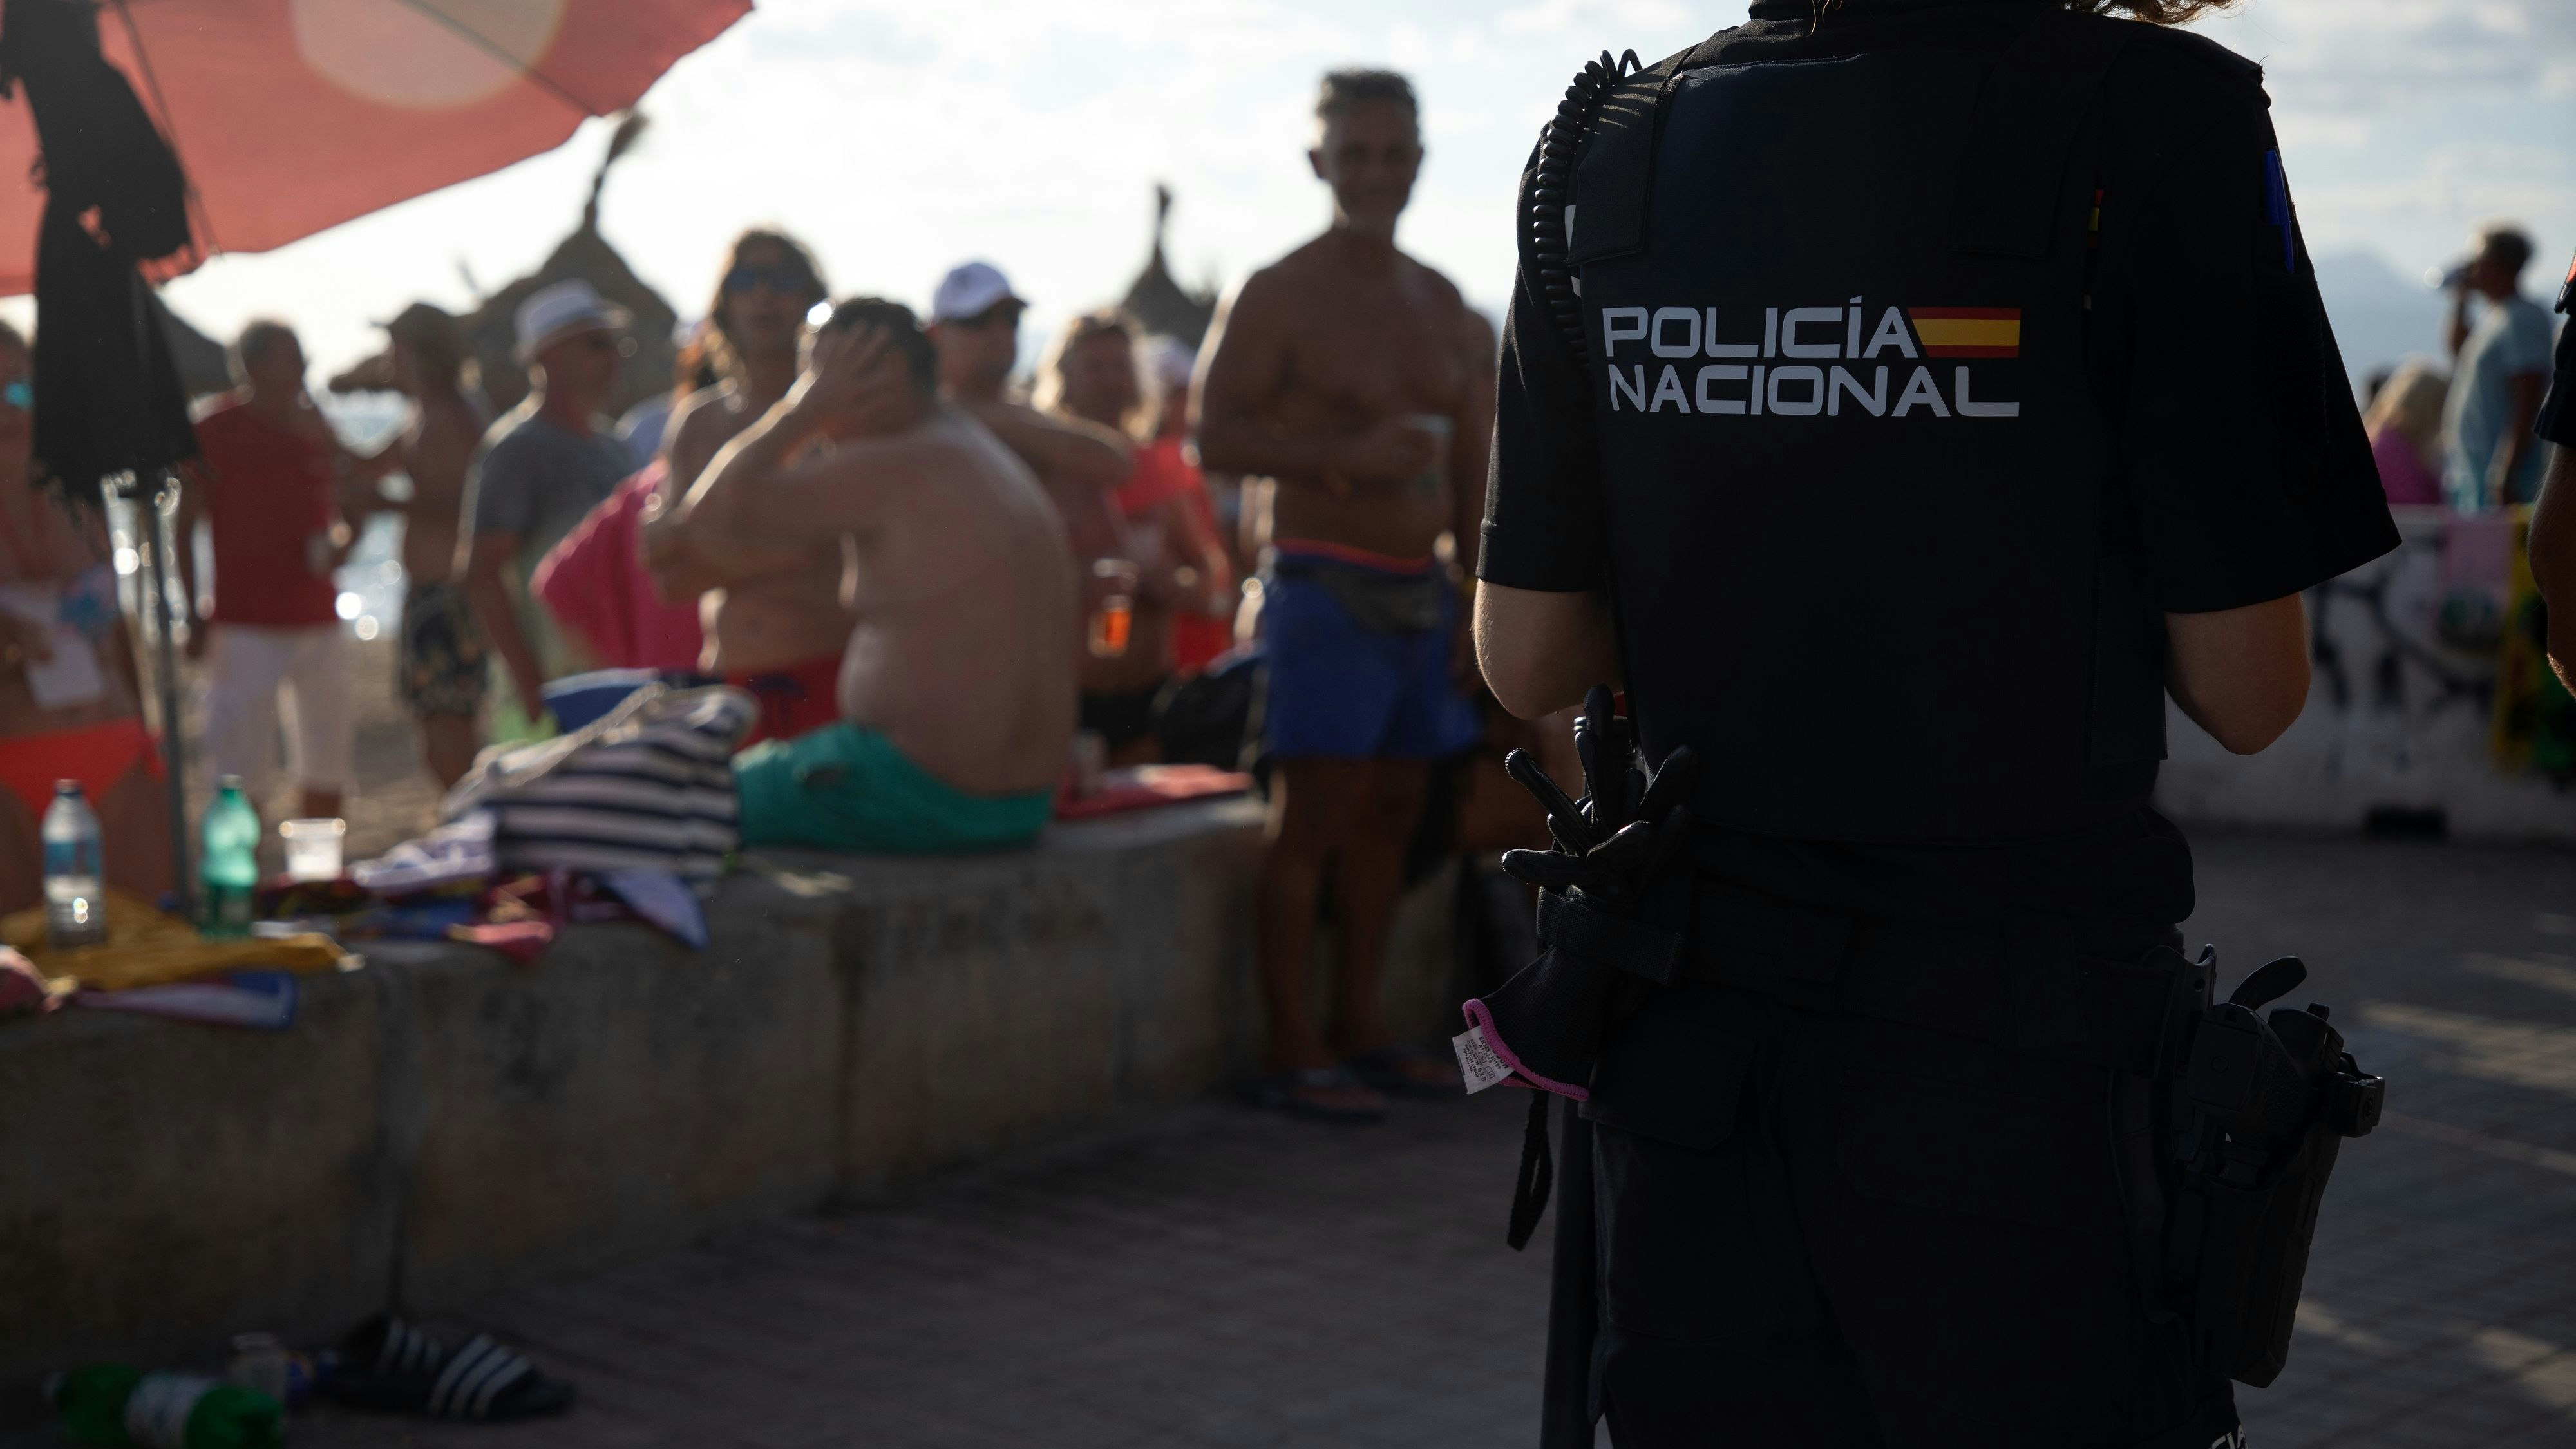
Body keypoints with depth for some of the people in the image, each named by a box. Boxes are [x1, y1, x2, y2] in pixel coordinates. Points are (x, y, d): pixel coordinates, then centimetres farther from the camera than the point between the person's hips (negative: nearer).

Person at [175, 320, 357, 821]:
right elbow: (182, 528, -2)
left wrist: (339, 540, -1)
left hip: (319, 621, 6)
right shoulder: (216, 432, -3)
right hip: (246, 625, -6)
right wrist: (193, 616, -9)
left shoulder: (314, 430, 13)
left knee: (327, 770, 8)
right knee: (240, 777, -8)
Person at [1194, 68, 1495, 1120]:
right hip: (1327, 586, -6)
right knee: (1312, 815, -7)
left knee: (1390, 815, 8)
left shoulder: (1442, 305, 15)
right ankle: (1294, 1055, -5)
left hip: (1420, 590, 7)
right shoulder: (1278, 297, -4)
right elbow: (1217, 440, -12)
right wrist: (1347, 455, -24)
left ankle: (1358, 1031, 15)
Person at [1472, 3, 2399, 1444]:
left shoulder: (1607, 150, 1)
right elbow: (2246, 689, -10)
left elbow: (1527, 662, 5)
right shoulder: (2154, 116, -13)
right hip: (2013, 1058, -4)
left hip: (1688, 1047, 5)